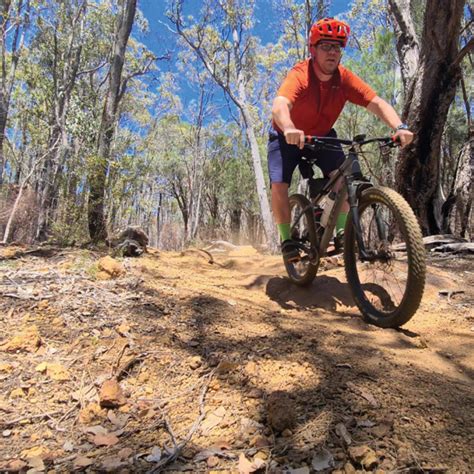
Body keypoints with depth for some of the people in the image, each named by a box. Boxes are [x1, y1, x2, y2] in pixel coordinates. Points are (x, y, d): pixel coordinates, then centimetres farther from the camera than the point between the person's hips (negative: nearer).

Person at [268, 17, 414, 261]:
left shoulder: (345, 78, -18)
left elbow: (377, 103, -24)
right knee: (279, 185, -20)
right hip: (288, 137, -3)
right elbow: (279, 105, -47)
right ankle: (287, 239, -1)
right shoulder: (300, 75, -28)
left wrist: (400, 127, -42)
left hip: (322, 136, 3)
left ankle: (342, 231, 1)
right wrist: (289, 129, -68)